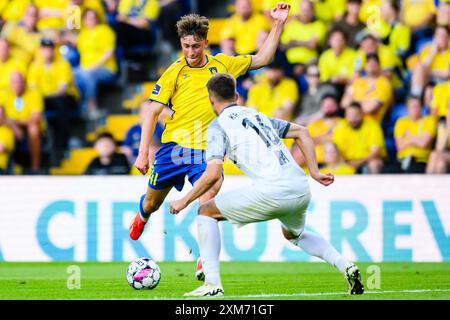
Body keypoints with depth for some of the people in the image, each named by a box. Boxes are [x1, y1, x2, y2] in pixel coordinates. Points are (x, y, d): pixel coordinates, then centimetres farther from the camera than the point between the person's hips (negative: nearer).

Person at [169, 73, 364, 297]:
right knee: (294, 234, 37)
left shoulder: (218, 126, 5)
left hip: (271, 191, -7)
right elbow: (301, 132, 26)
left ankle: (212, 283, 1)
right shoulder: (257, 115, 26)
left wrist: (185, 201, 5)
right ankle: (345, 267, 18)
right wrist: (314, 172, 24)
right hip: (301, 190, 7)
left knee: (206, 212, 11)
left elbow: (213, 174, -6)